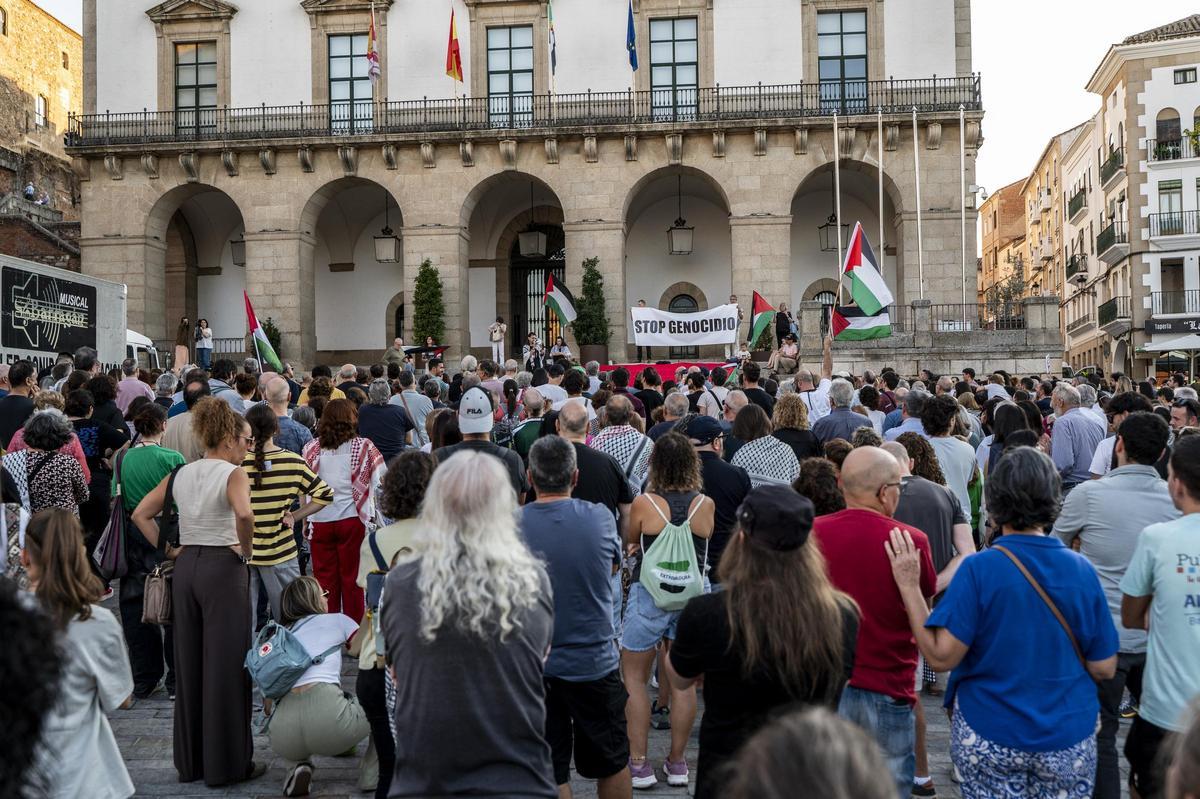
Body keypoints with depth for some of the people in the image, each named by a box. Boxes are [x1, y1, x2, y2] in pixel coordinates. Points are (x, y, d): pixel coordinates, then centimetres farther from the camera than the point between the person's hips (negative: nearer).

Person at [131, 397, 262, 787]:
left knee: (188, 665, 13)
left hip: (185, 567, 7)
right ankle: (227, 764, 7)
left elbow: (140, 514, 10)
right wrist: (246, 547, -14)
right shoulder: (233, 473, -11)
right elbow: (244, 513, -30)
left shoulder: (180, 474, 9)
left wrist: (168, 549, 10)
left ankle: (191, 761, 22)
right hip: (223, 568, -7)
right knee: (225, 666, 1)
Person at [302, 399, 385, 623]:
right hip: (351, 519, -1)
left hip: (320, 520, 2)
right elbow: (385, 479, -4)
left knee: (324, 578, 10)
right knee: (352, 578, 7)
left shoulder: (312, 448, 1)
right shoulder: (363, 446, -4)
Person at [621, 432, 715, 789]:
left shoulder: (644, 503, -13)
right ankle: (677, 762, 21)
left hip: (650, 595, -3)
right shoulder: (705, 504, -6)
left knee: (634, 678, 11)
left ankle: (638, 763, 11)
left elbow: (630, 539, 5)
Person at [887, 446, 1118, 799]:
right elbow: (1104, 669, -3)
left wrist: (909, 587, -12)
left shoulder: (978, 569, -16)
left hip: (988, 737, -2)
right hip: (1069, 740, 2)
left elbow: (941, 656, -17)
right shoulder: (1082, 570, -8)